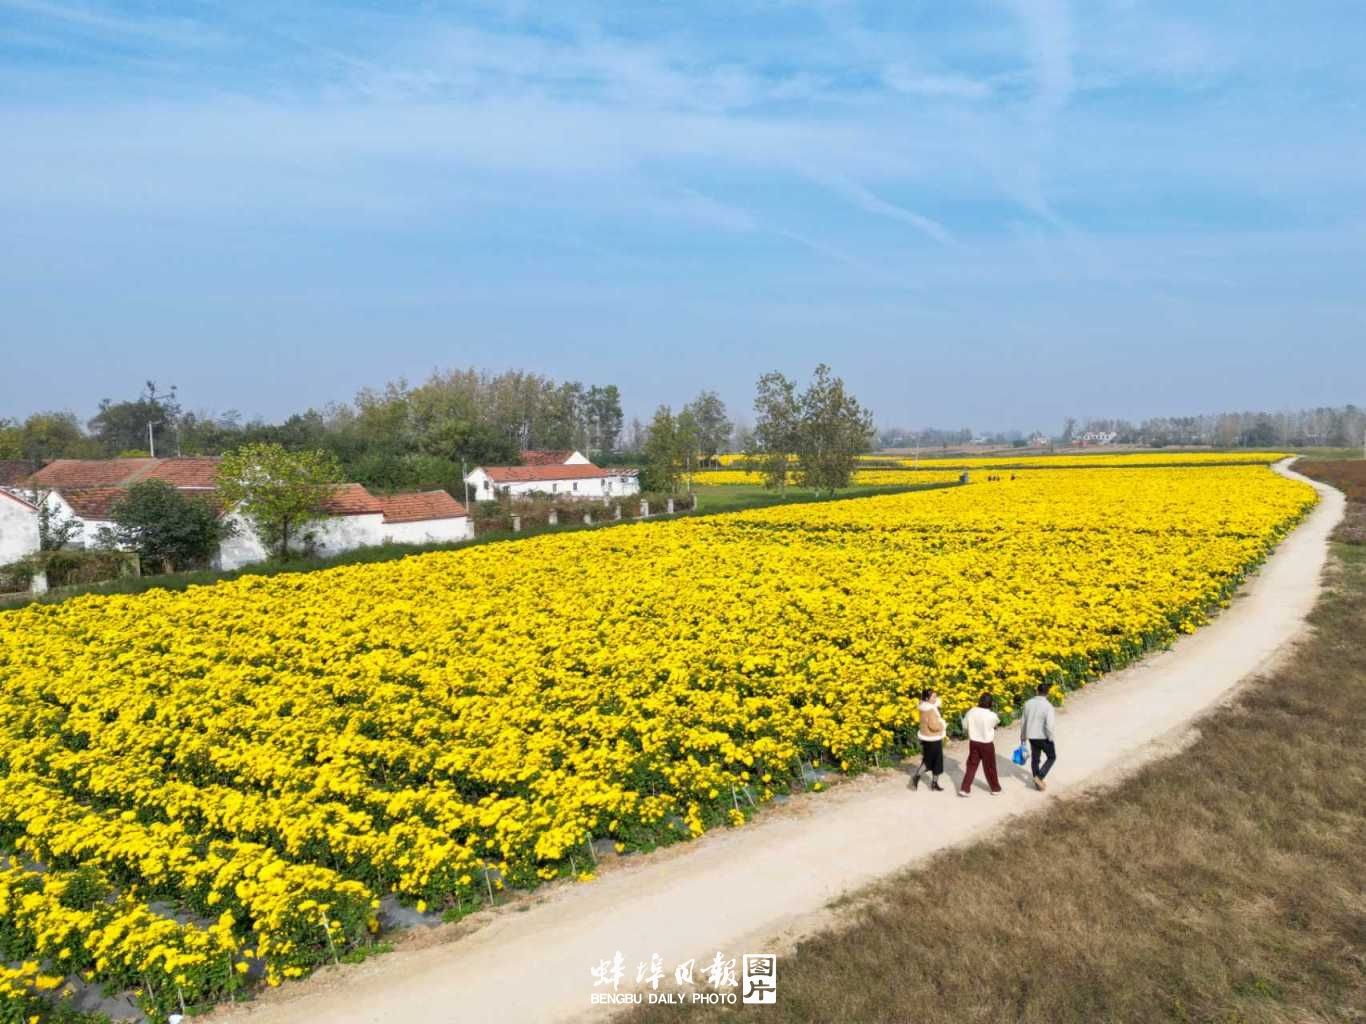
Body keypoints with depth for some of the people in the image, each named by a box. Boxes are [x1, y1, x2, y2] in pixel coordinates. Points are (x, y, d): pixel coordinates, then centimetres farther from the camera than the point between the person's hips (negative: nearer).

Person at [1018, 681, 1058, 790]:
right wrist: (1051, 738, -10)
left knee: (1035, 758, 20)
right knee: (1052, 757, 18)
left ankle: (1037, 782, 29)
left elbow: (1023, 721, 4)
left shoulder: (1028, 703, -4)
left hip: (1032, 737, 5)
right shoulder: (1048, 706, -21)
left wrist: (1023, 736, 16)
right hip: (1044, 737, -5)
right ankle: (1039, 777, 5)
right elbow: (1049, 725, -27)